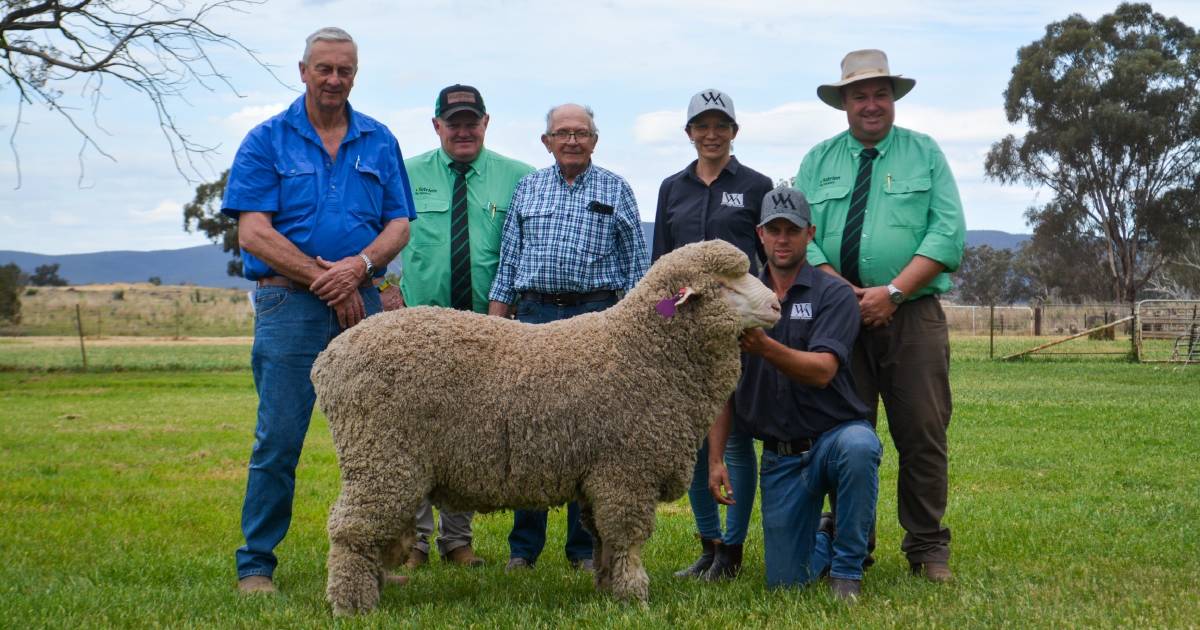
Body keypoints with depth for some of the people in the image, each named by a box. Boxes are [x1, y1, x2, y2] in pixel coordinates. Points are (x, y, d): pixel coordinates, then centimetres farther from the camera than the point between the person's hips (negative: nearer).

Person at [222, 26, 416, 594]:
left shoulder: (379, 142, 13)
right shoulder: (267, 140, 3)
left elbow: (399, 226, 9)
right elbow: (253, 233, -5)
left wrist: (359, 265, -11)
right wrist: (324, 279, -10)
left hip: (362, 304, 3)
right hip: (289, 305, -3)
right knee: (278, 439, -5)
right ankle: (255, 564, 3)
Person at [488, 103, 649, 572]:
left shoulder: (615, 191, 9)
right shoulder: (527, 188, 14)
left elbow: (635, 261, 8)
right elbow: (507, 260, 14)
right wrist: (496, 321, 6)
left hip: (596, 315, -1)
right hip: (534, 314, 2)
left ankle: (586, 547, 9)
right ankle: (523, 546, 9)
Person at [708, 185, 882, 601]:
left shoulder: (834, 296, -6)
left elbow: (822, 371, -23)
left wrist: (766, 347, -39)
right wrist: (715, 459, -1)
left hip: (835, 432, -3)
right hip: (780, 455, 3)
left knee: (858, 447, -40)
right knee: (785, 580, -4)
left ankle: (847, 567, -17)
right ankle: (824, 545, 33)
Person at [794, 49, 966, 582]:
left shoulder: (925, 153, 8)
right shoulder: (818, 161, 12)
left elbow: (948, 233, -3)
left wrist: (892, 292, -13)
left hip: (913, 316, -1)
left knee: (922, 435, -3)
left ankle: (927, 548, 7)